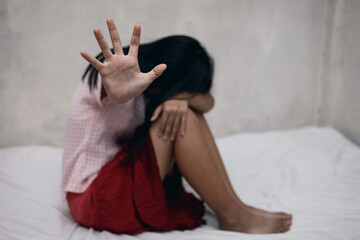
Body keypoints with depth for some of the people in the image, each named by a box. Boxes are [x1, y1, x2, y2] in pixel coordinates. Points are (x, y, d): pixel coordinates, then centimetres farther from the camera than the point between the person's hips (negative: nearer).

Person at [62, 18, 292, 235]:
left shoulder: (152, 84, 5)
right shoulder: (115, 73, -19)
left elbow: (208, 101, -4)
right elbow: (113, 92, -45)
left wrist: (180, 98, -25)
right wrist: (118, 91, -68)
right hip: (94, 199, -8)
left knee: (190, 114, -1)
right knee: (183, 120, -23)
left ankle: (236, 204, -4)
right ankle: (233, 217, -14)